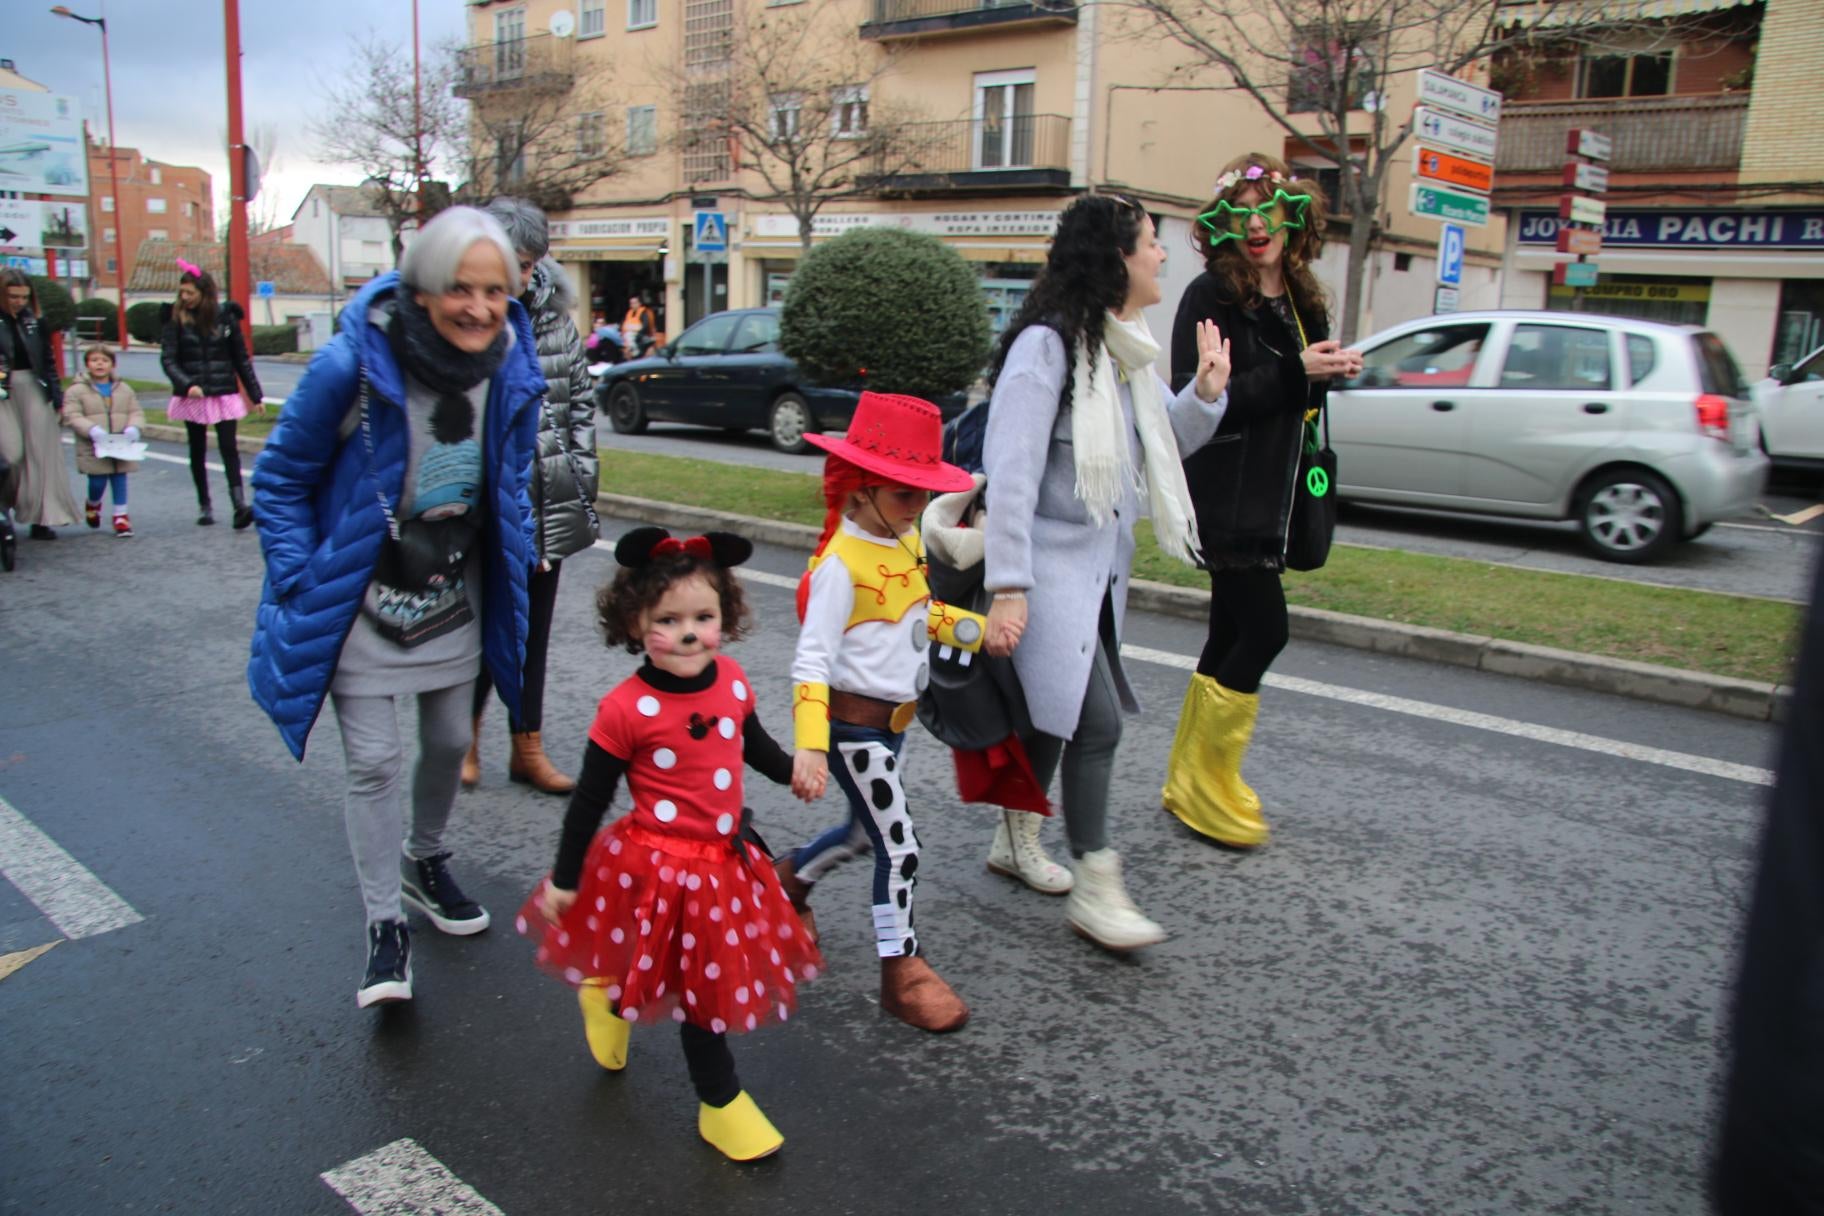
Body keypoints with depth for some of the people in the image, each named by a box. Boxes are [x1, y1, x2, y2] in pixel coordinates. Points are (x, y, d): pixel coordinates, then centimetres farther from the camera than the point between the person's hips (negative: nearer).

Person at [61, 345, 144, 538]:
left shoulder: (125, 389, 9)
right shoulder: (76, 390, -1)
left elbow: (136, 413, 7)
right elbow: (71, 417, -8)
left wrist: (134, 428, -15)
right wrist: (91, 429, -24)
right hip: (93, 449, -2)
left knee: (120, 480, 5)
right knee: (98, 483, 0)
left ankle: (121, 516, 13)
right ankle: (93, 504, 32)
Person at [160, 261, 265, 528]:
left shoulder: (225, 316, 1)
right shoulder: (176, 319, 0)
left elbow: (241, 358, 6)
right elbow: (169, 359, -6)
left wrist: (255, 394, 7)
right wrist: (187, 385, -23)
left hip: (224, 394, -1)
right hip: (193, 396, 1)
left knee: (228, 448, -10)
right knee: (197, 452, 10)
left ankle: (240, 505, -16)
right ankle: (204, 506, 20)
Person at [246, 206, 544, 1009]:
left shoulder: (511, 370, -9)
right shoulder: (352, 366, -24)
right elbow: (281, 482, -11)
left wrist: (513, 566, 7)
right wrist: (301, 585, -15)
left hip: (455, 600, 5)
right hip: (362, 604, -4)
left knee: (450, 742, 17)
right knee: (373, 762, -3)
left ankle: (425, 861, 44)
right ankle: (385, 927, 13)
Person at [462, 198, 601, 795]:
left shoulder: (555, 317, 7)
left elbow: (581, 403, 13)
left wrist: (582, 482, 8)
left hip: (549, 505, 5)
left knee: (533, 629, 14)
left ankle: (528, 749, 26)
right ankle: (465, 738, 28)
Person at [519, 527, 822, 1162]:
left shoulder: (731, 680, -5)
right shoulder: (626, 710, -21)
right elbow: (589, 801, -11)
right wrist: (564, 880, -6)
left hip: (726, 858, 6)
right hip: (660, 868, -6)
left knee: (698, 975, 21)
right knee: (704, 984, 9)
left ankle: (608, 994, 49)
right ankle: (721, 1104, 35)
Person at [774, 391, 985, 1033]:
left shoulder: (907, 541, 2)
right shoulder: (841, 563, -23)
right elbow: (811, 660, -25)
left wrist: (984, 632, 5)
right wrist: (809, 746, -32)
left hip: (894, 719, 9)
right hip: (854, 725, -8)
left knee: (868, 830, 23)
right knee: (899, 848, -1)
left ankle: (790, 876, 49)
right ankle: (902, 972, 16)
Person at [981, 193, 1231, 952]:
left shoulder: (1123, 351, 12)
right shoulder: (1047, 345, -15)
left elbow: (1163, 443, 22)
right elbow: (1011, 471, -20)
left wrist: (1205, 393, 3)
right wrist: (1007, 588, -24)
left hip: (1101, 567, 9)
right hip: (1052, 566, -9)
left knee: (1055, 717, 13)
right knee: (1096, 723, -11)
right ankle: (1095, 888, 1)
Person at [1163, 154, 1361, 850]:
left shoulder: (1302, 301, 14)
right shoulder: (1212, 295, -9)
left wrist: (1330, 374, 3)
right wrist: (1296, 373, -21)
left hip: (1270, 497, 8)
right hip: (1224, 496, -8)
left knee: (1232, 636, 11)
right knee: (1264, 628, -11)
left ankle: (1190, 785, 22)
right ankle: (1207, 786, 4)